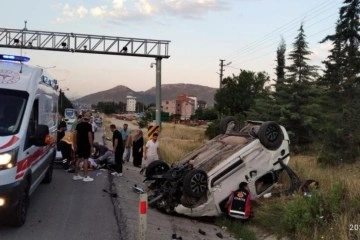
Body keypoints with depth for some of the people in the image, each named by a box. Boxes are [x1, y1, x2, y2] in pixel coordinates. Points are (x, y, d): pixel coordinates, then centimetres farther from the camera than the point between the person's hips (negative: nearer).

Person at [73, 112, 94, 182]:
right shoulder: (88, 125, -11)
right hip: (86, 145, -6)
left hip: (79, 144, 6)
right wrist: (91, 145, -10)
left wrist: (75, 144, 15)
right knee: (85, 160, -3)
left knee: (78, 159, 13)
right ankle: (85, 177, -2)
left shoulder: (79, 125, 8)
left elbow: (75, 135, 9)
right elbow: (89, 136, -15)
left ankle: (76, 175, 20)